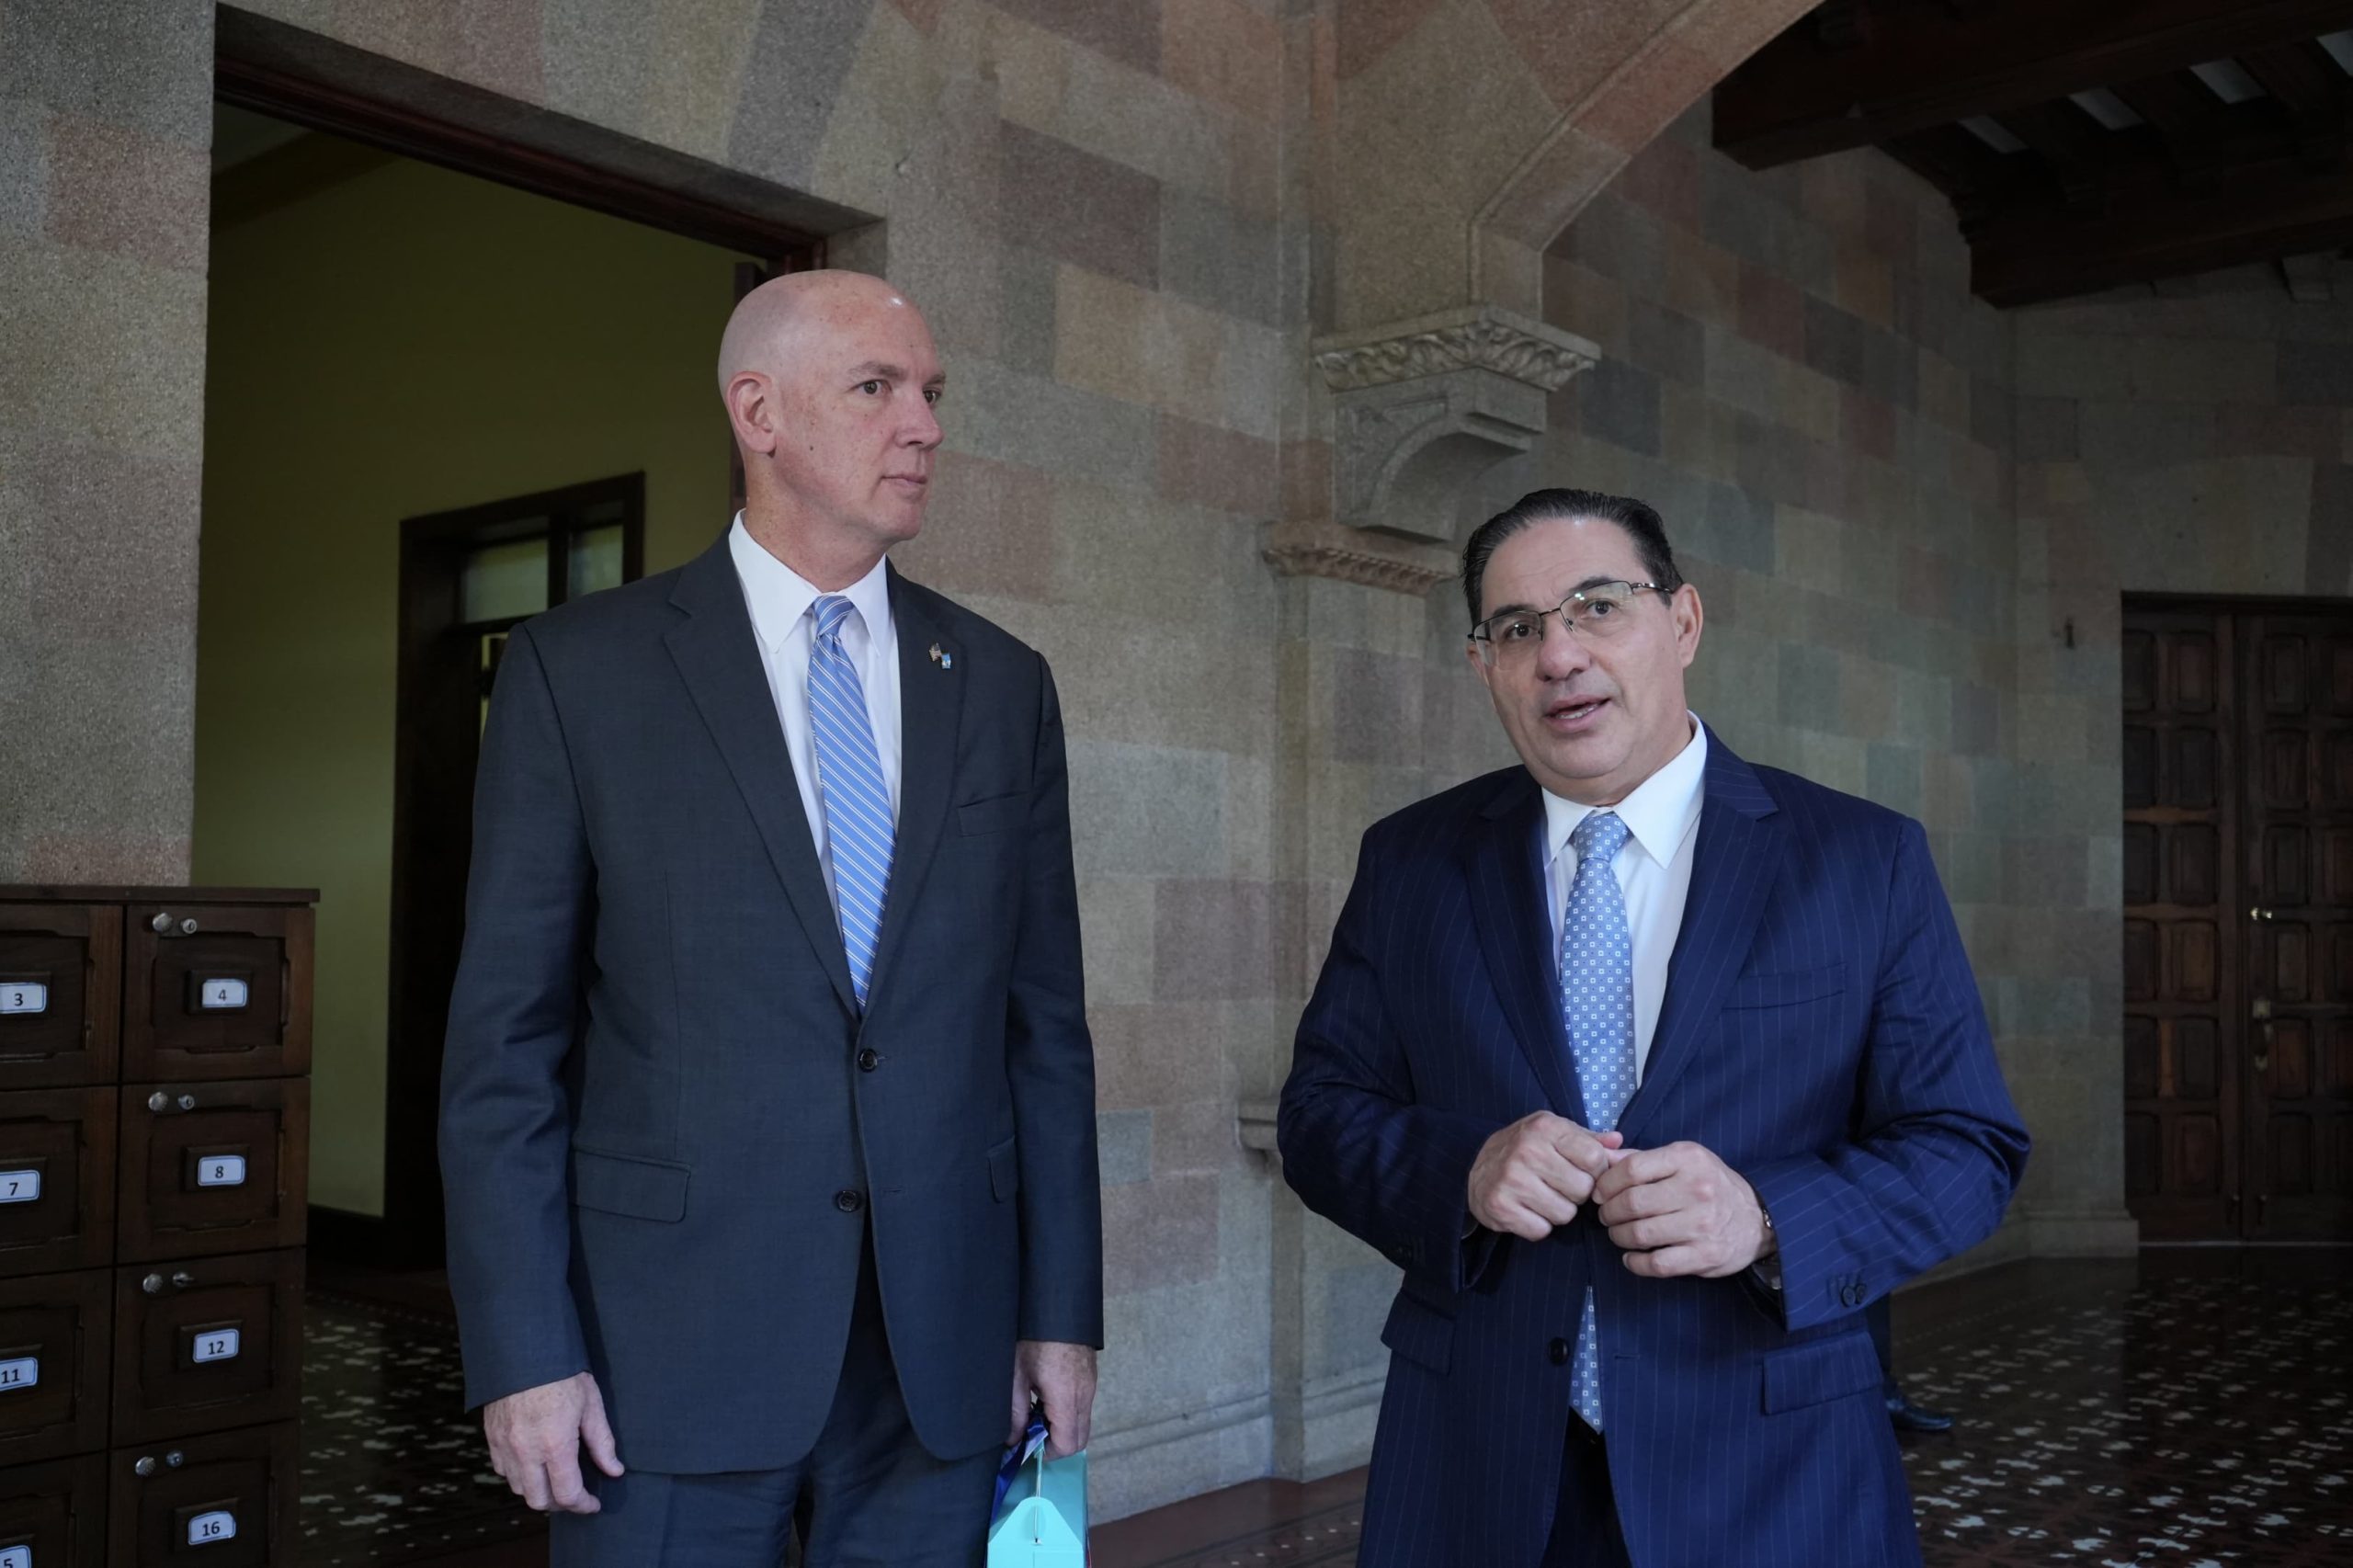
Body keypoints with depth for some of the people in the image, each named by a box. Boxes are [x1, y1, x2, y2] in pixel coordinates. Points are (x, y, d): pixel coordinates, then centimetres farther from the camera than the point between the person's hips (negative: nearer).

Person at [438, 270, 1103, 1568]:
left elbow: (1044, 1023, 7)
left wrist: (1062, 1311, 5)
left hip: (944, 1360, 3)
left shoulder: (1004, 687, 7)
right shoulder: (579, 669, -2)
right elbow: (505, 1037, -3)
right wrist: (522, 1355, -7)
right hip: (669, 1351, -2)